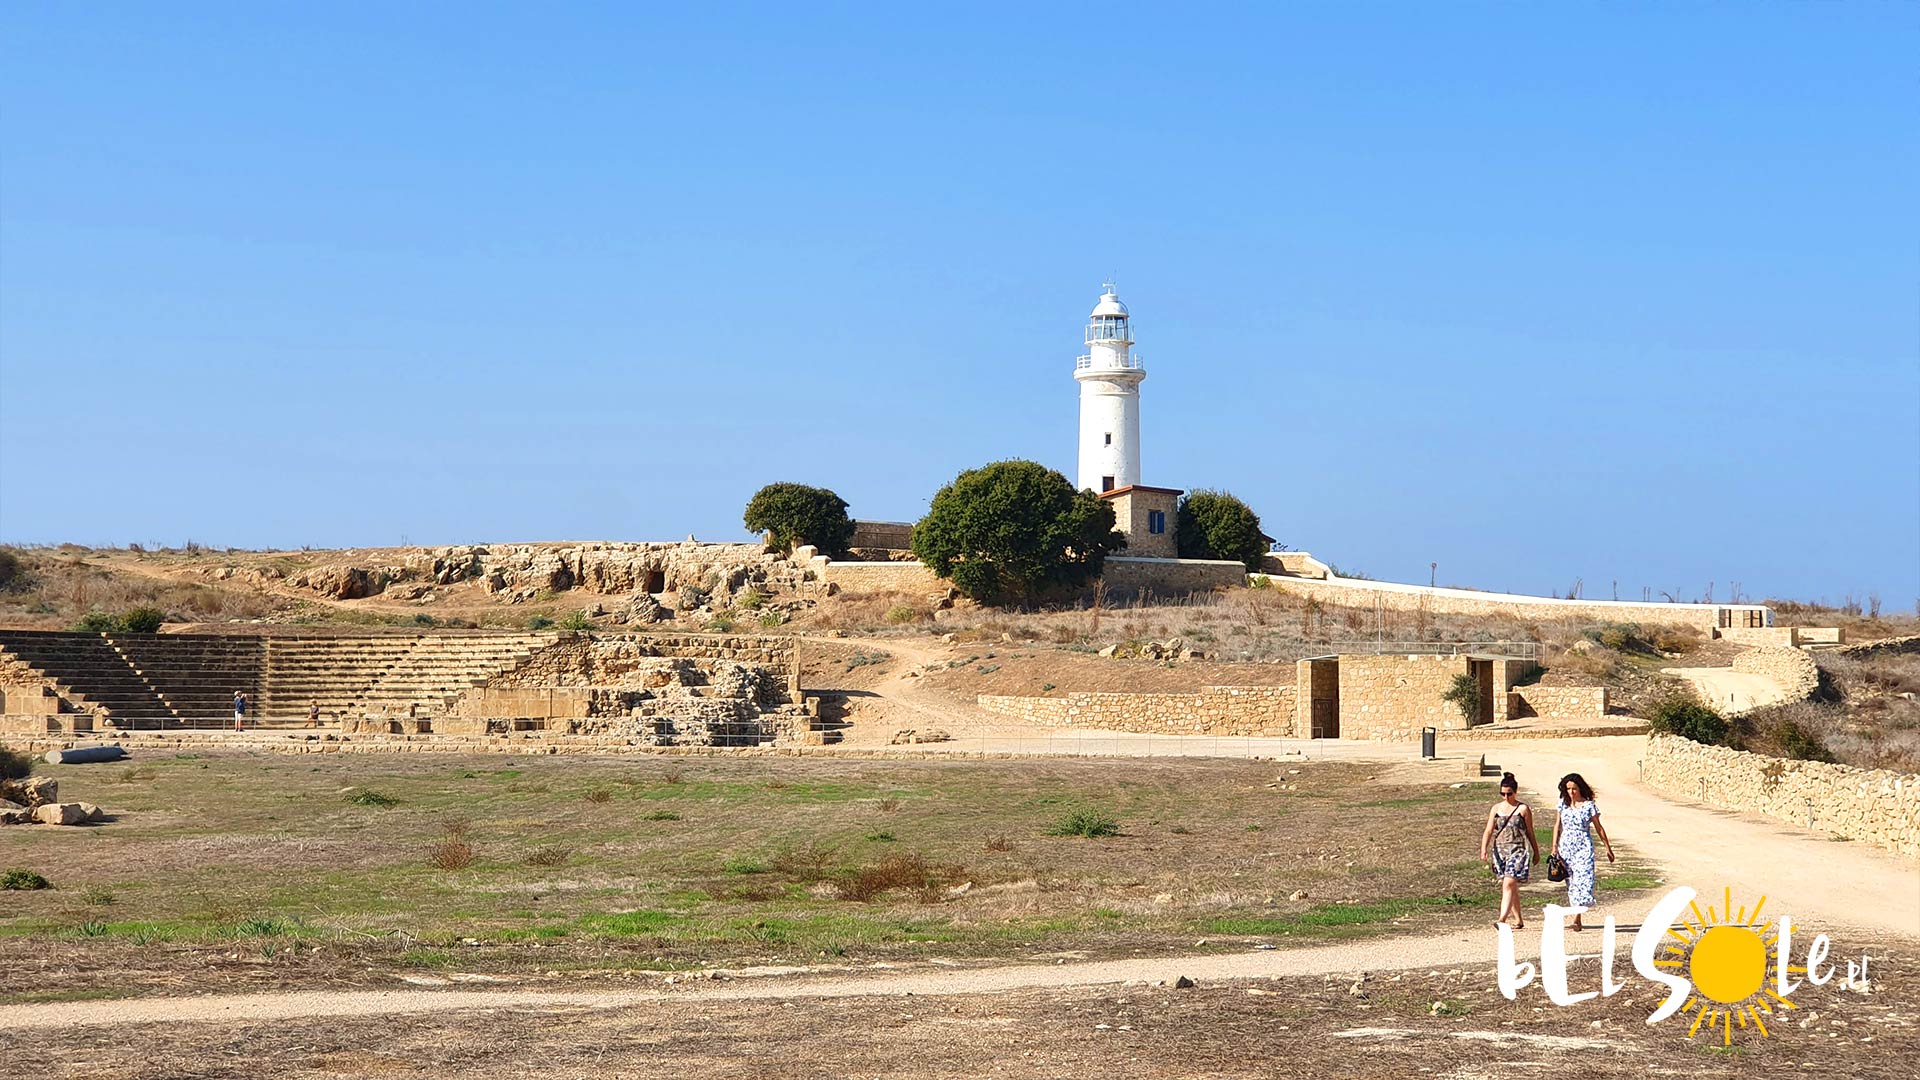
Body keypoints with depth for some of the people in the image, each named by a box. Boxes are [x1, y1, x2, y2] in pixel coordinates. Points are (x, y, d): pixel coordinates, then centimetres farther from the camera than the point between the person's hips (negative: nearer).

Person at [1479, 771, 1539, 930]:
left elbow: (1530, 832, 6)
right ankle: (1519, 920, 21)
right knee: (1511, 887, 11)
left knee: (1508, 884, -18)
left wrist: (1536, 852, 11)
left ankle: (1502, 918, -26)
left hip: (1518, 850, -5)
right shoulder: (1496, 809, 9)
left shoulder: (1523, 809, 0)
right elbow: (1488, 830, 5)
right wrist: (1484, 848, -9)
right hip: (1500, 850, 5)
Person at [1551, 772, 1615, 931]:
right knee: (1571, 882, 5)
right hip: (1566, 846, 4)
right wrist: (1554, 846, 4)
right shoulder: (1563, 803, 7)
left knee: (1582, 879, -15)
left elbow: (1599, 828, 4)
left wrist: (1608, 848, 8)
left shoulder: (1589, 805, -2)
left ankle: (1576, 919, -20)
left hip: (1583, 847, -4)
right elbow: (1558, 825, 12)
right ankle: (1576, 916, 10)